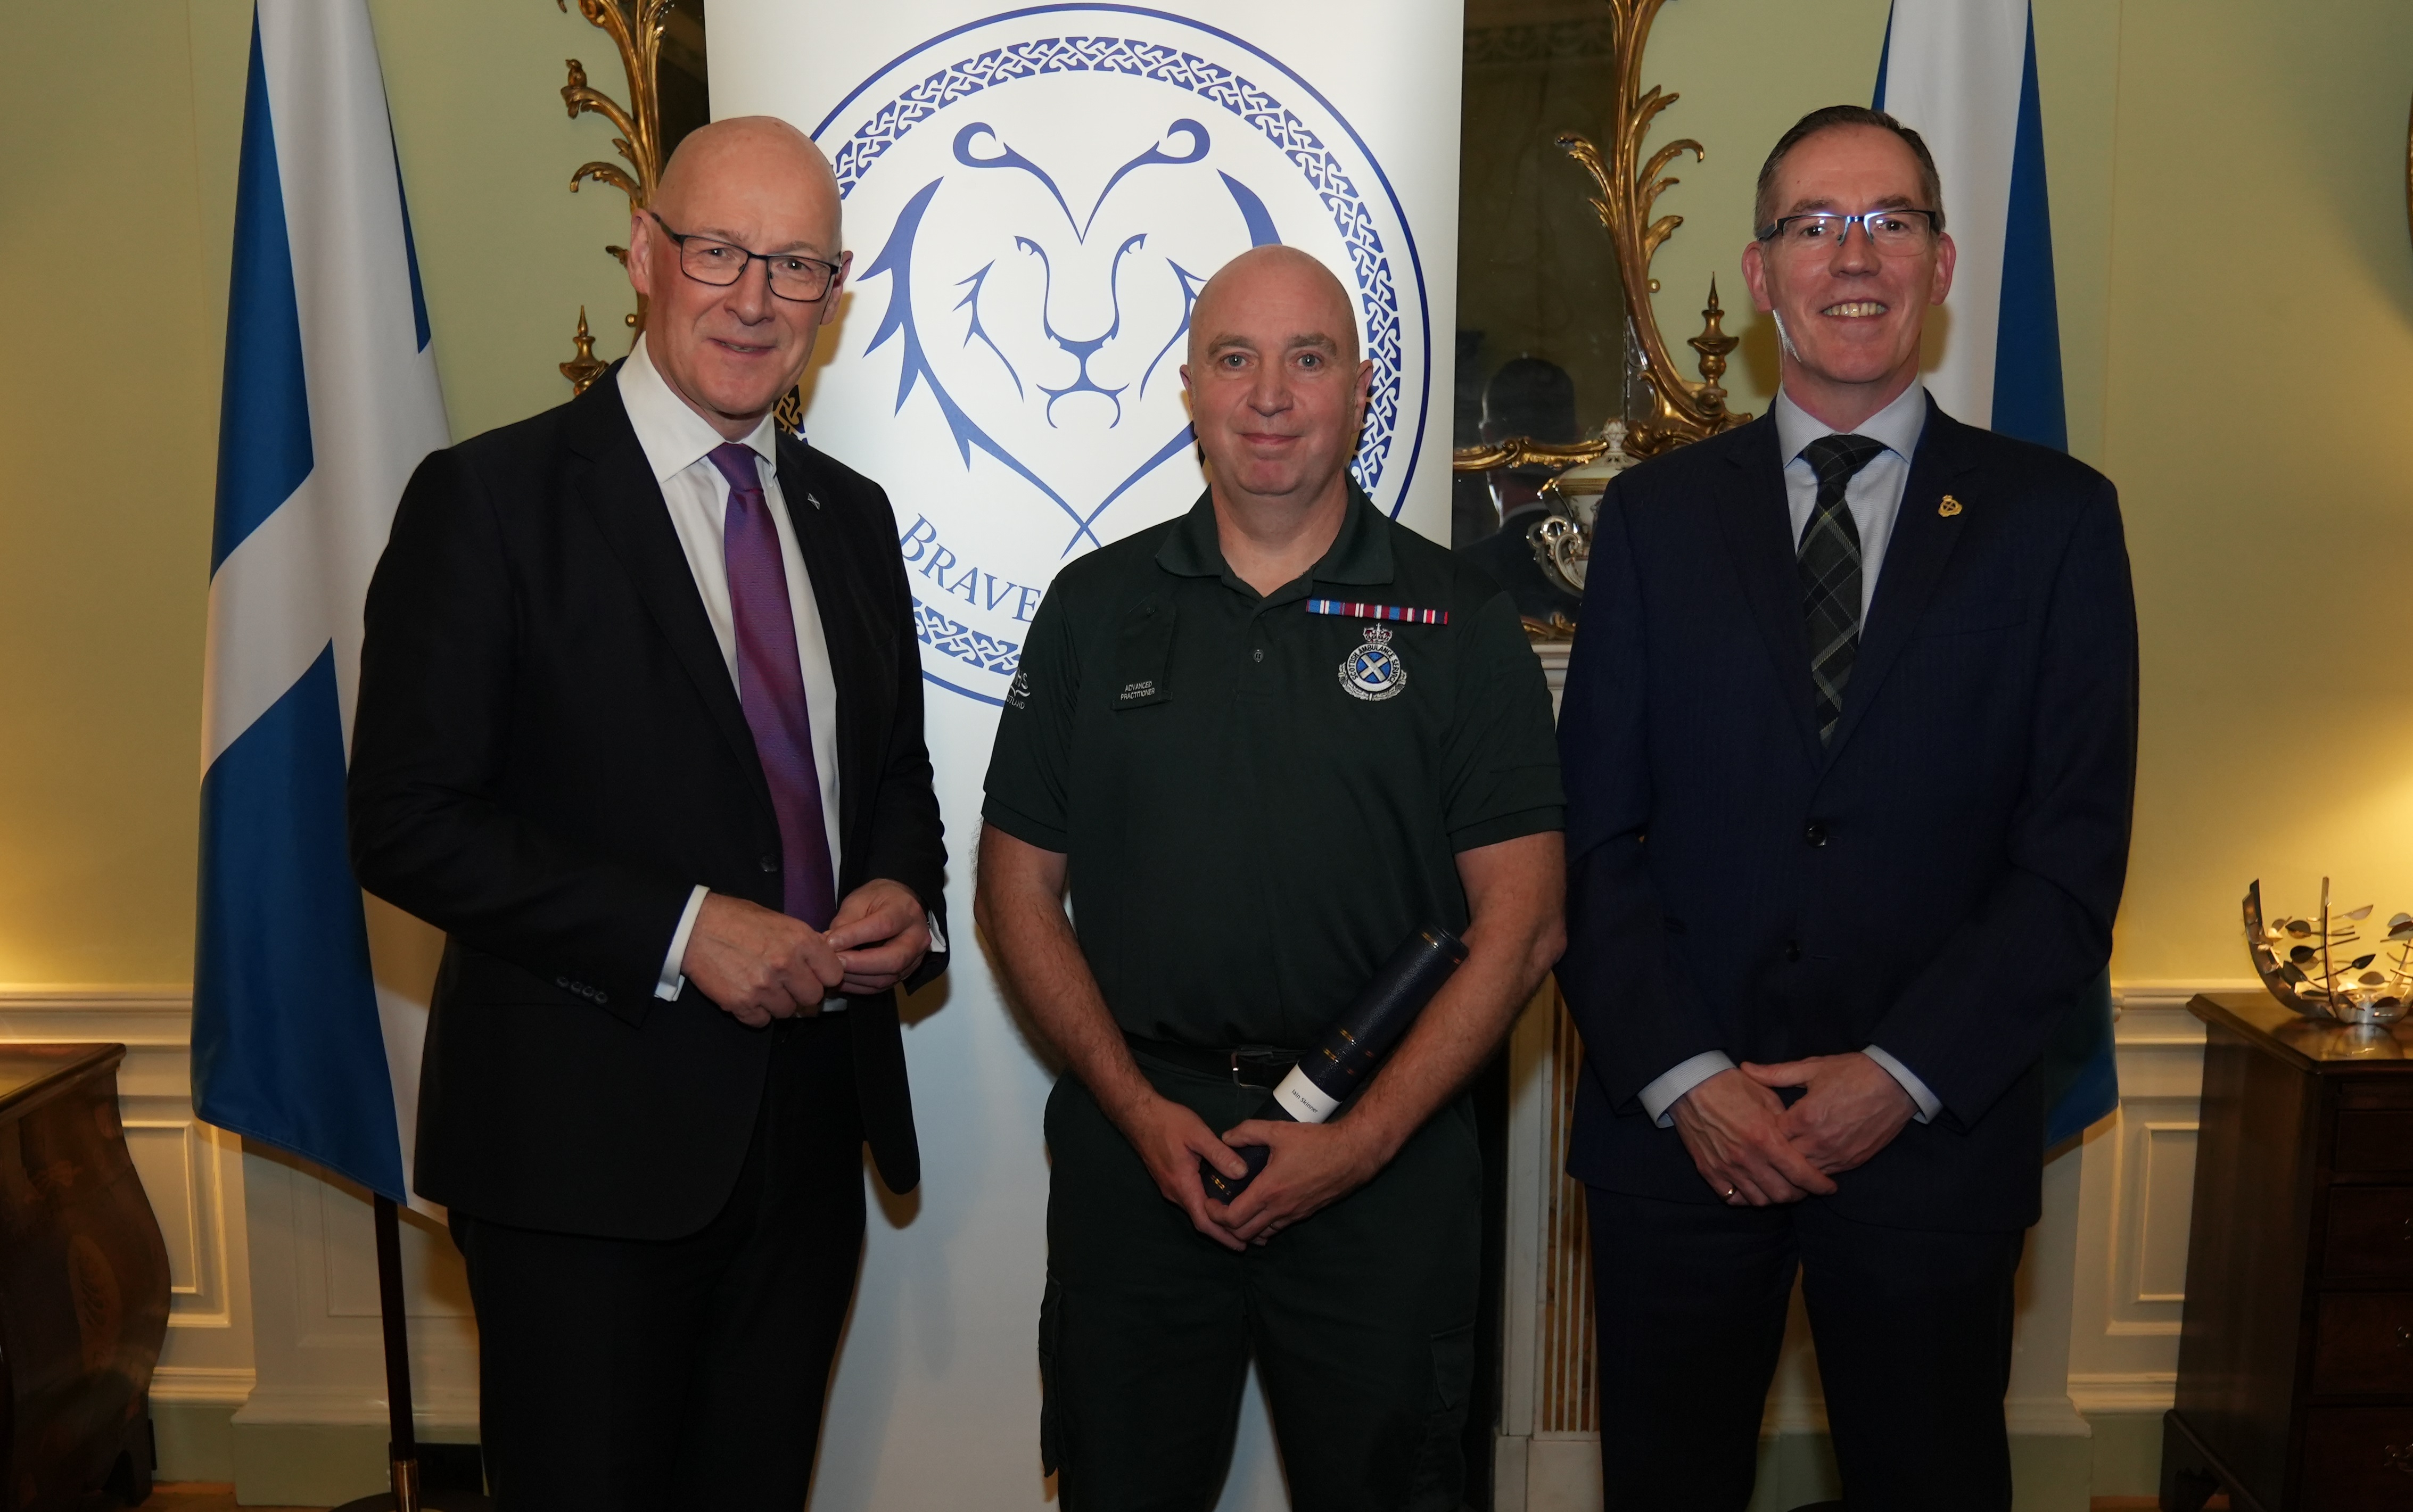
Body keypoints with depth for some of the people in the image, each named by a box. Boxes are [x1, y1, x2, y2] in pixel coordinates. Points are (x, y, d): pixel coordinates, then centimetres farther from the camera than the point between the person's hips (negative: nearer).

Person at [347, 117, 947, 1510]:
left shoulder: (851, 516, 10)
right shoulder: (490, 501, -9)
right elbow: (406, 822, -13)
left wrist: (906, 897, -4)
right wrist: (680, 931, -21)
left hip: (811, 1125, 6)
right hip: (586, 1143, -5)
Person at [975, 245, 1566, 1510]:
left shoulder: (1460, 620, -1)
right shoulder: (1097, 606, 4)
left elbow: (1519, 923, -5)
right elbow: (1019, 886, 4)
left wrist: (1365, 1138, -13)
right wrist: (1138, 1105, -7)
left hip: (1388, 1151, -1)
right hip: (1134, 1136, 2)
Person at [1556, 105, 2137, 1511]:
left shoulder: (2053, 516, 2)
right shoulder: (1656, 514, 5)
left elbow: (2075, 853, -3)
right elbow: (1596, 833, 1)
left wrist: (1904, 1075, -11)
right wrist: (1681, 1076, -9)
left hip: (1935, 1133, 0)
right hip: (1676, 1127, 1)